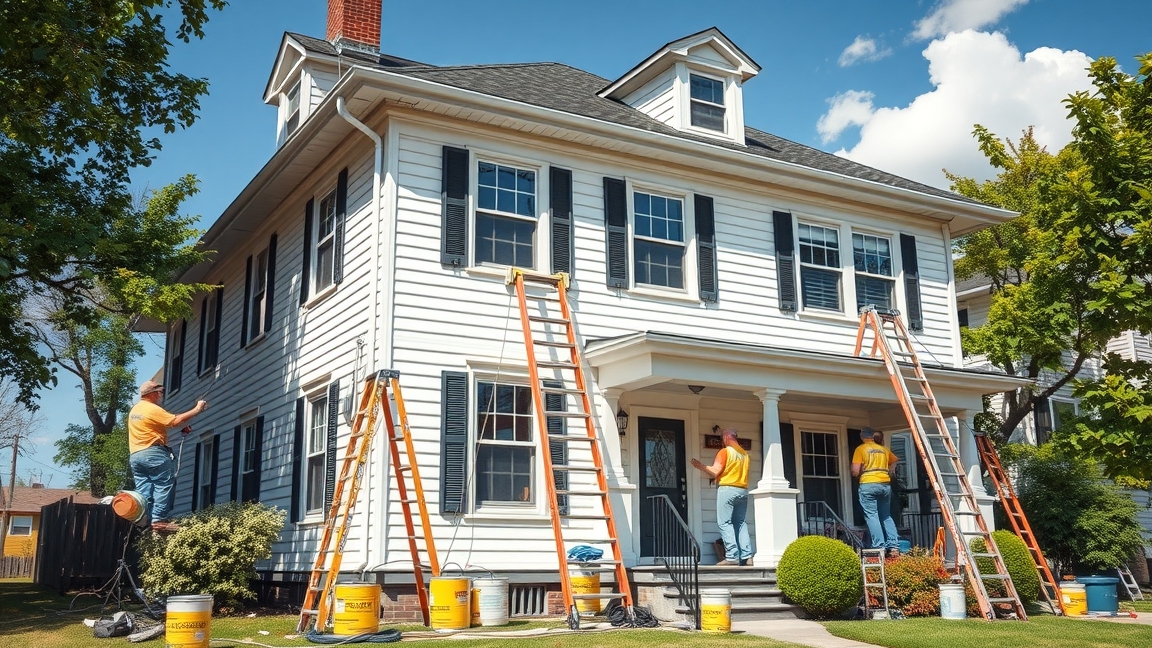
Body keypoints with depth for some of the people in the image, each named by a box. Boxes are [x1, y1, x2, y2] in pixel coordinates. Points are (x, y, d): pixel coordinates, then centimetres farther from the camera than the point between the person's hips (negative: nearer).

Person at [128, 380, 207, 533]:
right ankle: (160, 520, -14)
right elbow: (176, 421, -16)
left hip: (135, 455, 9)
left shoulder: (134, 409, 19)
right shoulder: (152, 409, -10)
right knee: (165, 484, -7)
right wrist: (197, 409, -8)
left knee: (143, 490, 6)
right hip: (152, 453, -9)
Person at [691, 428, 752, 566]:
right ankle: (747, 556, 1)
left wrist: (700, 466, -2)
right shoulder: (745, 454, 15)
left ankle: (732, 556, -14)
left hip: (727, 489, -7)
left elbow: (715, 472, -13)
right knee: (740, 523, 9)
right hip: (743, 491, 7)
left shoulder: (725, 451, -6)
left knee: (724, 523, -6)